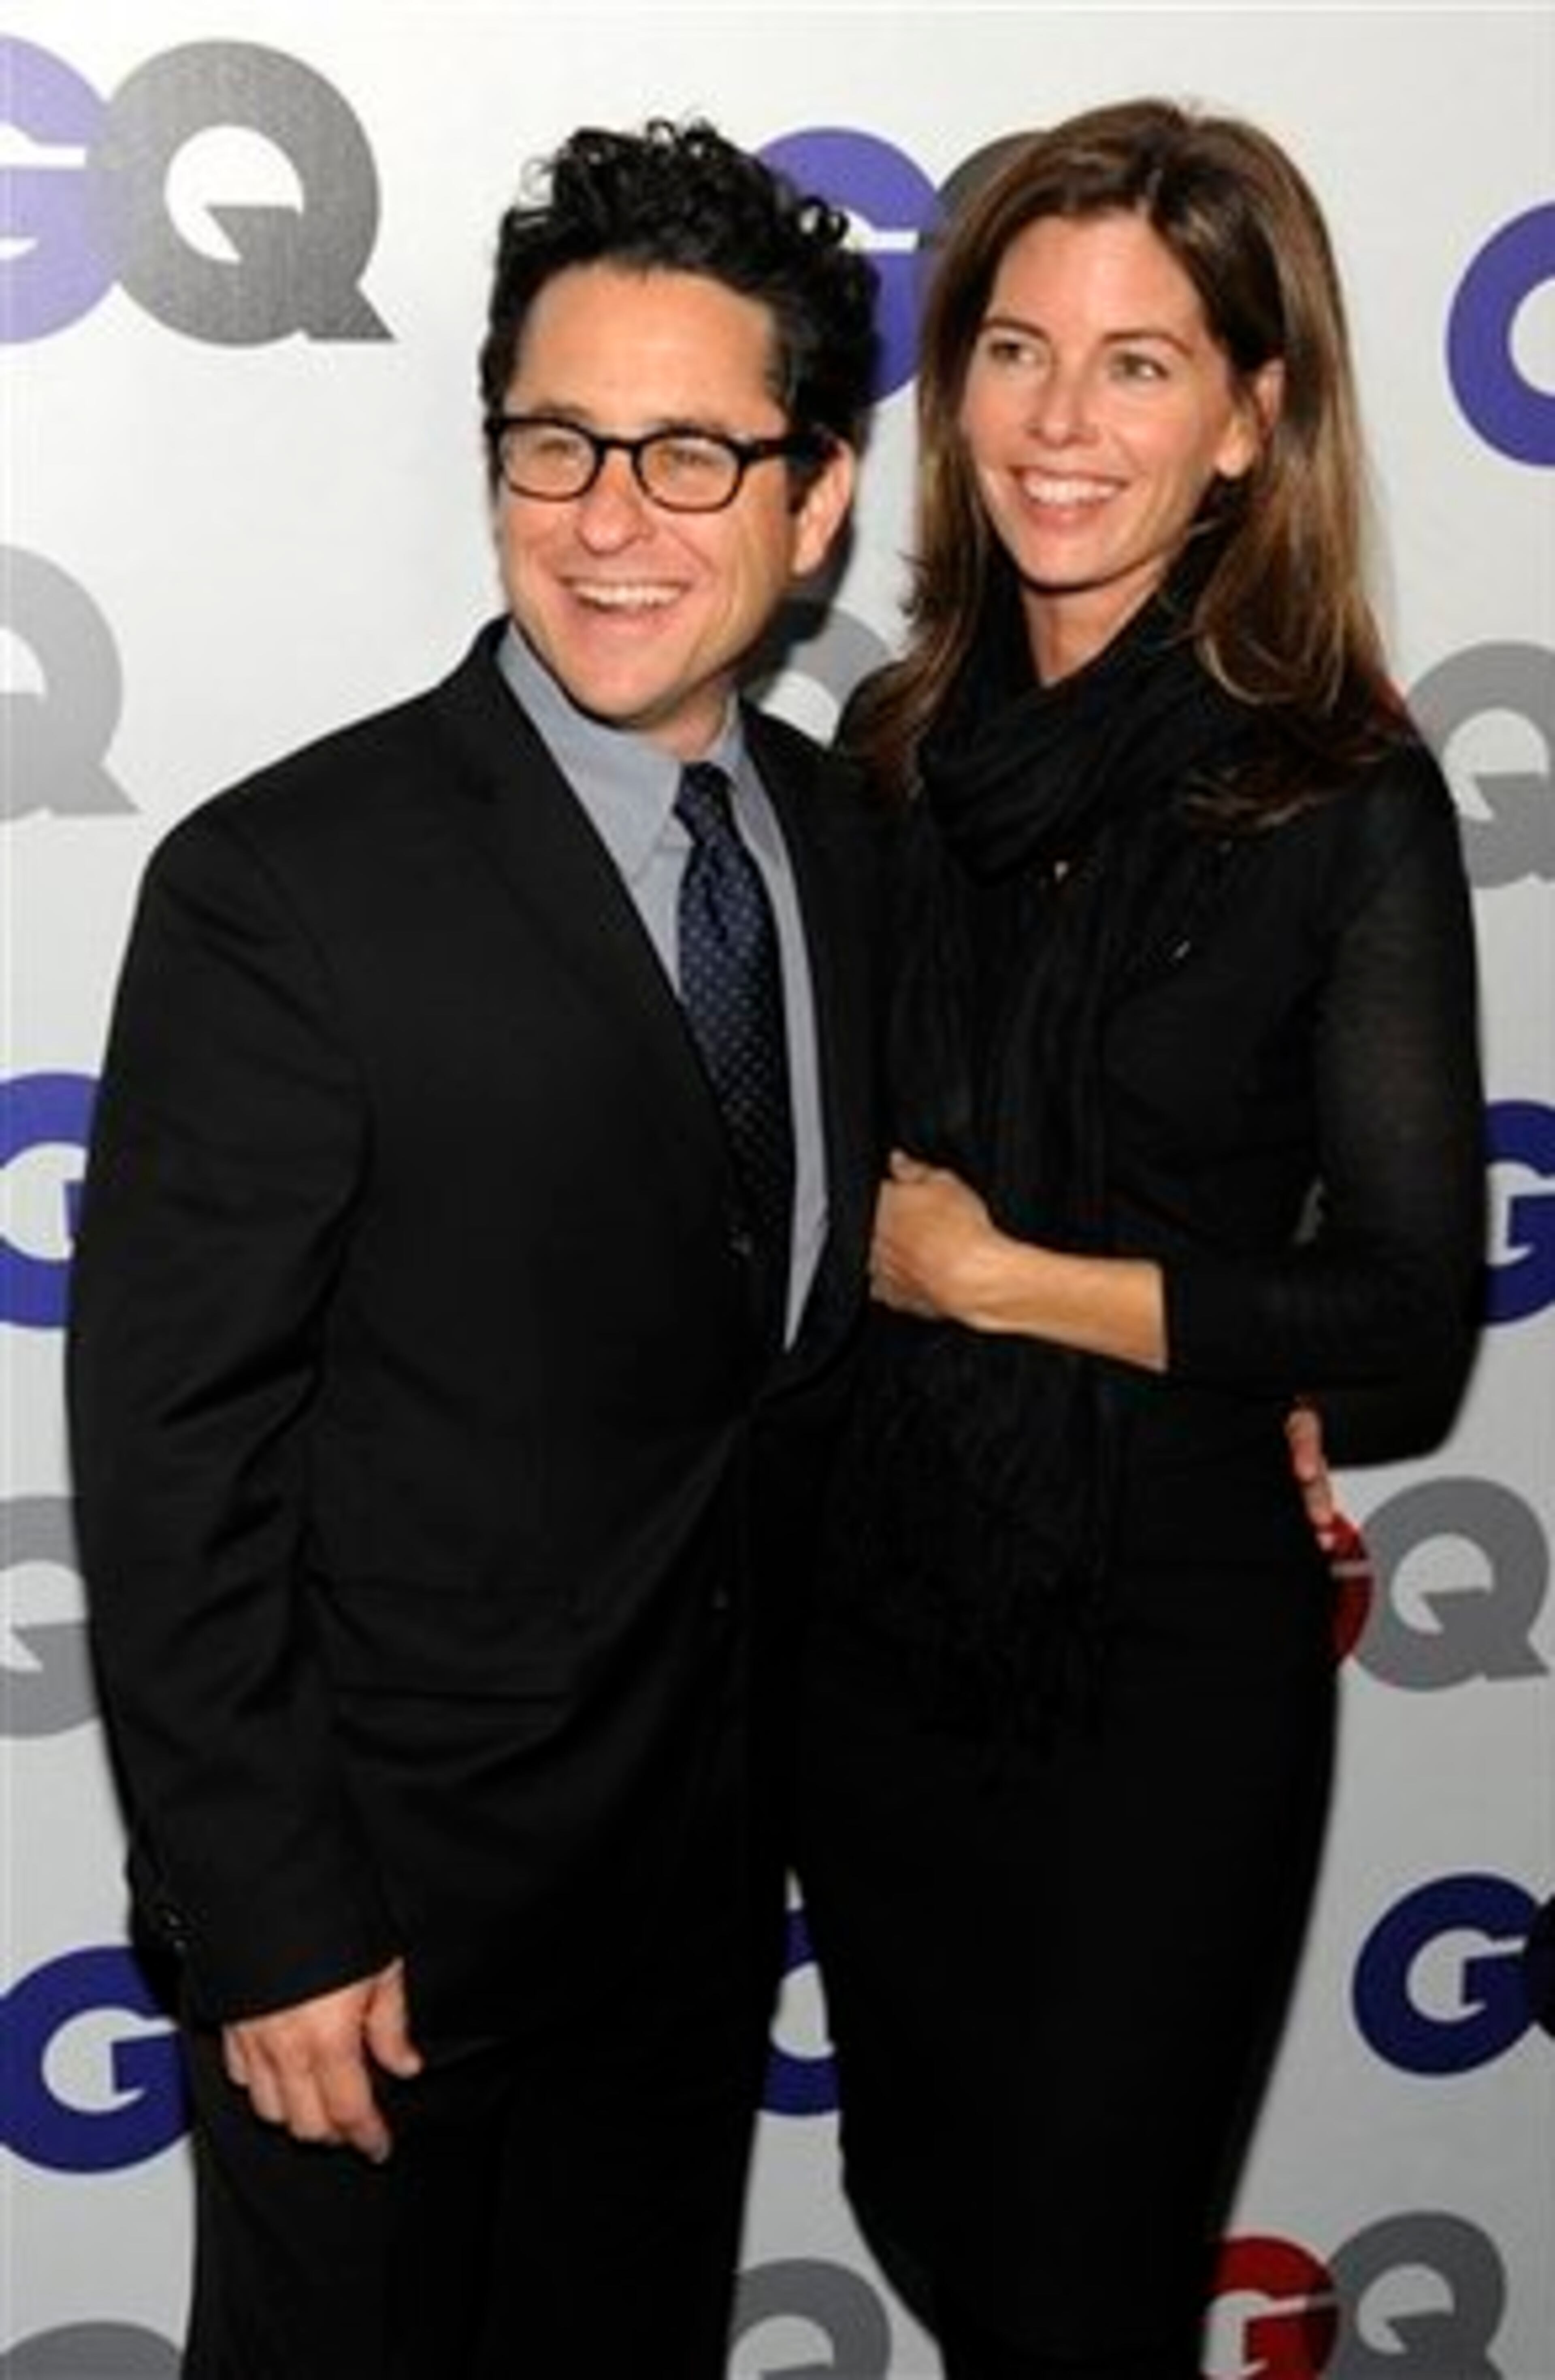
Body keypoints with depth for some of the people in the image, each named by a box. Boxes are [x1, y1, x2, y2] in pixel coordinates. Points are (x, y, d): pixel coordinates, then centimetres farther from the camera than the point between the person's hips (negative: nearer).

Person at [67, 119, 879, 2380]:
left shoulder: (844, 836, 0)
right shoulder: (289, 885, -19)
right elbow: (166, 1462, -17)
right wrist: (272, 1931, -16)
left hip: (713, 1864, 6)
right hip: (387, 1895, -5)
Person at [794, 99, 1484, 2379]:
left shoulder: (1343, 803, -13)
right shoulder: (901, 742, 0)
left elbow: (1412, 1315, -15)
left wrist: (997, 1275, -12)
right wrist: (1185, 1339, -5)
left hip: (1168, 1652, -5)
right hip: (880, 1612, 5)